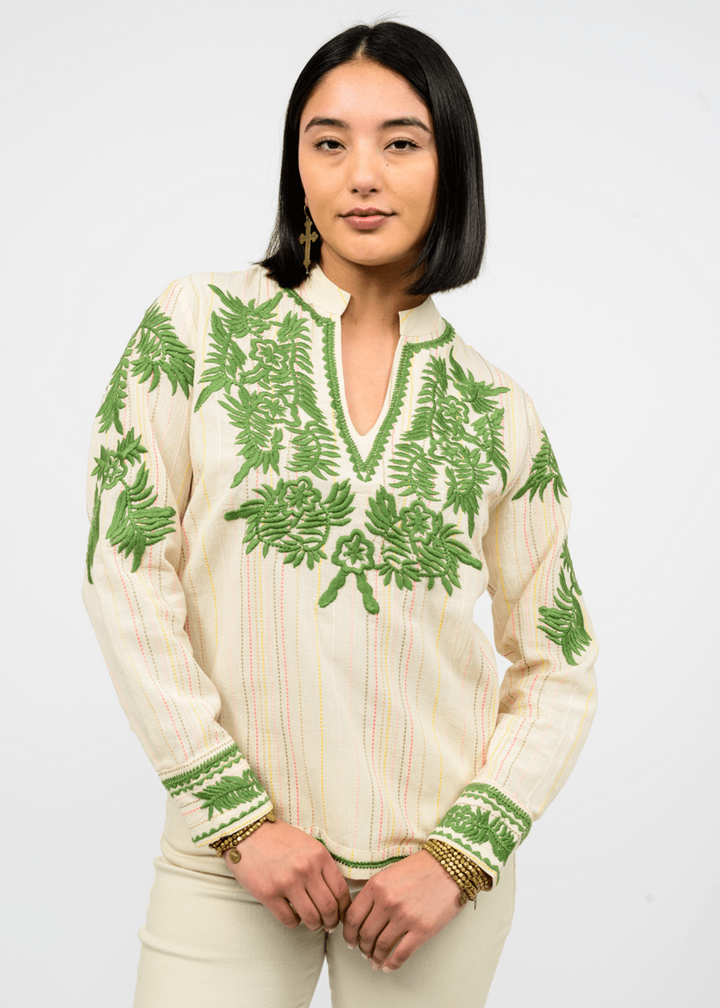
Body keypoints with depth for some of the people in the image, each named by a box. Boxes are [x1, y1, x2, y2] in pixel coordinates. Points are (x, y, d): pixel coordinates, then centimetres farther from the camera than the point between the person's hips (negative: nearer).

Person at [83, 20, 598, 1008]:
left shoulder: (500, 415, 1)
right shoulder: (197, 326, -3)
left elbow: (559, 669, 5)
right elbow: (126, 575, -7)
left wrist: (461, 852, -6)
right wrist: (241, 814, -9)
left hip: (437, 866, 2)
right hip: (232, 860, -1)